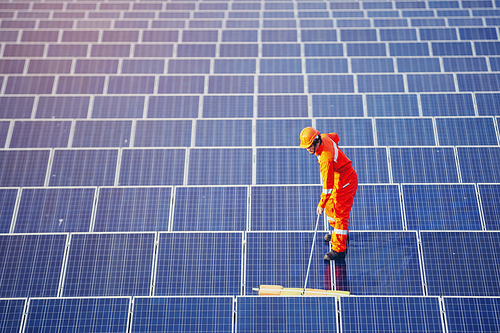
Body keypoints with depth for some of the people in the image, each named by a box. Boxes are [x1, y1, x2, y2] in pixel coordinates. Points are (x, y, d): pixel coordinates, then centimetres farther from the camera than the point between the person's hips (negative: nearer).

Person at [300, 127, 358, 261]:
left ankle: (339, 249, -3)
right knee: (330, 206, 22)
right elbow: (335, 136, 16)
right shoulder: (324, 137, -9)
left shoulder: (325, 157, -34)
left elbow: (328, 184, -33)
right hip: (339, 179, 10)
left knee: (340, 214, -8)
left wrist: (321, 204, -29)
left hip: (345, 182, -10)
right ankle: (341, 234, 40)